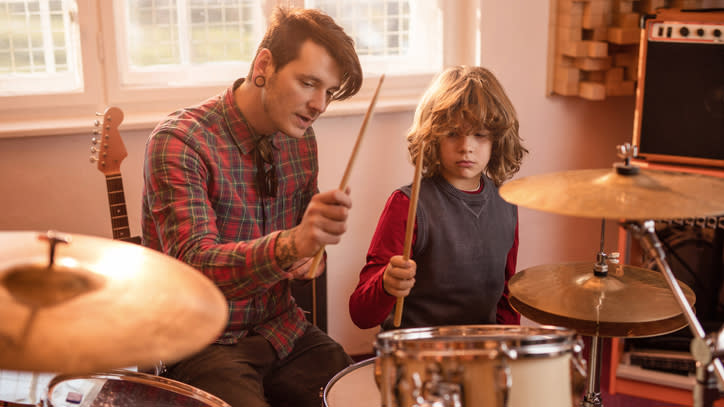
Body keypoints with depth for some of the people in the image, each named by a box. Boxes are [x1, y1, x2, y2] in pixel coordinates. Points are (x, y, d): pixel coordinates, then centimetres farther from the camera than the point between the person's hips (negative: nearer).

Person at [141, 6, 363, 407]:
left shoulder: (299, 139, 4)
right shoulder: (179, 141, -18)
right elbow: (194, 264, -30)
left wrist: (313, 256, -6)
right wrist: (291, 245, -46)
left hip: (282, 329, 6)